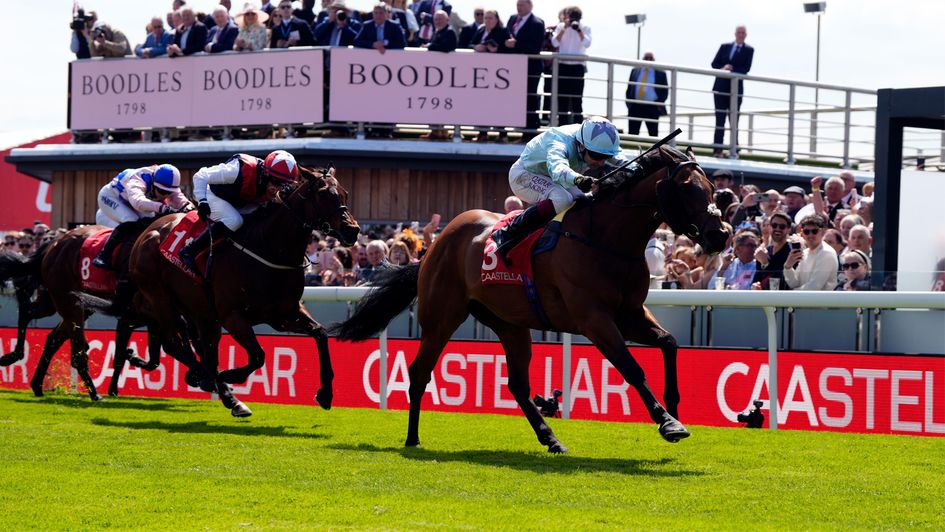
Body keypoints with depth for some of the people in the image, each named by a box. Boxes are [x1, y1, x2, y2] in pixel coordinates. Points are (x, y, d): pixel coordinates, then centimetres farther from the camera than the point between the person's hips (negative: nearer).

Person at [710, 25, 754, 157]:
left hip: (736, 88, -2)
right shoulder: (725, 47, 11)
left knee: (734, 120, 0)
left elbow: (746, 68, -7)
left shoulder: (748, 50, 4)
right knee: (719, 119, 1)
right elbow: (714, 64, 7)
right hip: (721, 87, 2)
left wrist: (731, 71, -18)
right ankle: (717, 149, 2)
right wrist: (723, 68, -13)